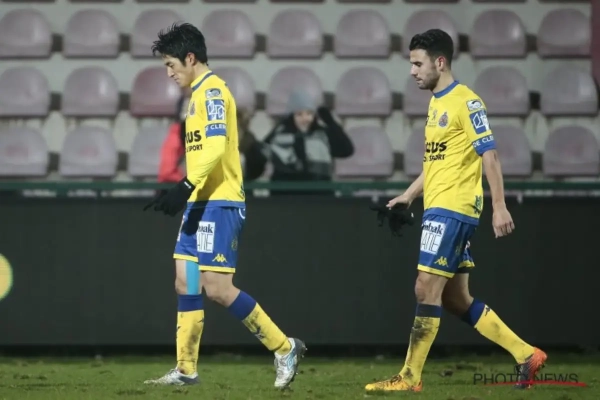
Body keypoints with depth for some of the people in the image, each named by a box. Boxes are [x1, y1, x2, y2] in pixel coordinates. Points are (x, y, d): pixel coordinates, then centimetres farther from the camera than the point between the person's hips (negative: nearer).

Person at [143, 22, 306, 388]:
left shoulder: (212, 90, -12)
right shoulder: (200, 93, 19)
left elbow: (216, 146, -24)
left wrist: (185, 187, -30)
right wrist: (187, 193, 21)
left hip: (219, 203, -10)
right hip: (202, 204, 10)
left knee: (217, 287, -13)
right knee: (185, 282, 6)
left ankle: (285, 348, -4)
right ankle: (186, 369, 9)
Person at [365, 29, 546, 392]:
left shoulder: (466, 102, -11)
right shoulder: (437, 104, 17)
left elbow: (489, 156, -15)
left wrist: (500, 206, -19)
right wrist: (409, 195, 19)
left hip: (453, 210, -10)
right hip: (438, 209, 10)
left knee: (427, 290, -10)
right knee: (456, 299, 10)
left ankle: (410, 378, -6)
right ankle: (526, 355, 15)